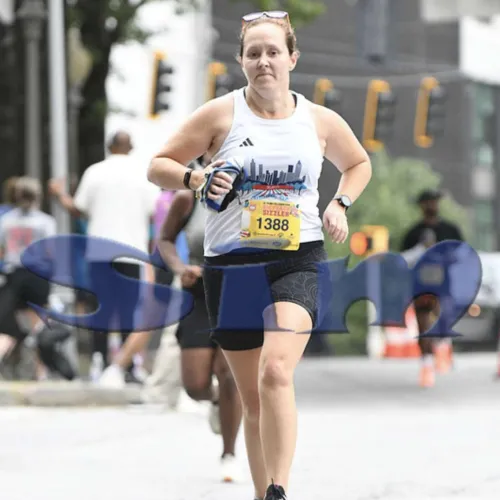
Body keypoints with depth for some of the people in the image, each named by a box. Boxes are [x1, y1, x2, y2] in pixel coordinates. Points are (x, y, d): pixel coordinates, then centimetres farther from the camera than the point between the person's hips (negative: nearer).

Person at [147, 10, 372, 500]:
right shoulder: (220, 114, 1)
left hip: (298, 261, -1)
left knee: (276, 372, -24)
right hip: (230, 262, 1)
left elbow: (359, 164, 27)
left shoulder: (319, 120, 7)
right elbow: (157, 166, 5)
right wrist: (196, 178, -15)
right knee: (252, 399, 8)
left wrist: (340, 204, 8)